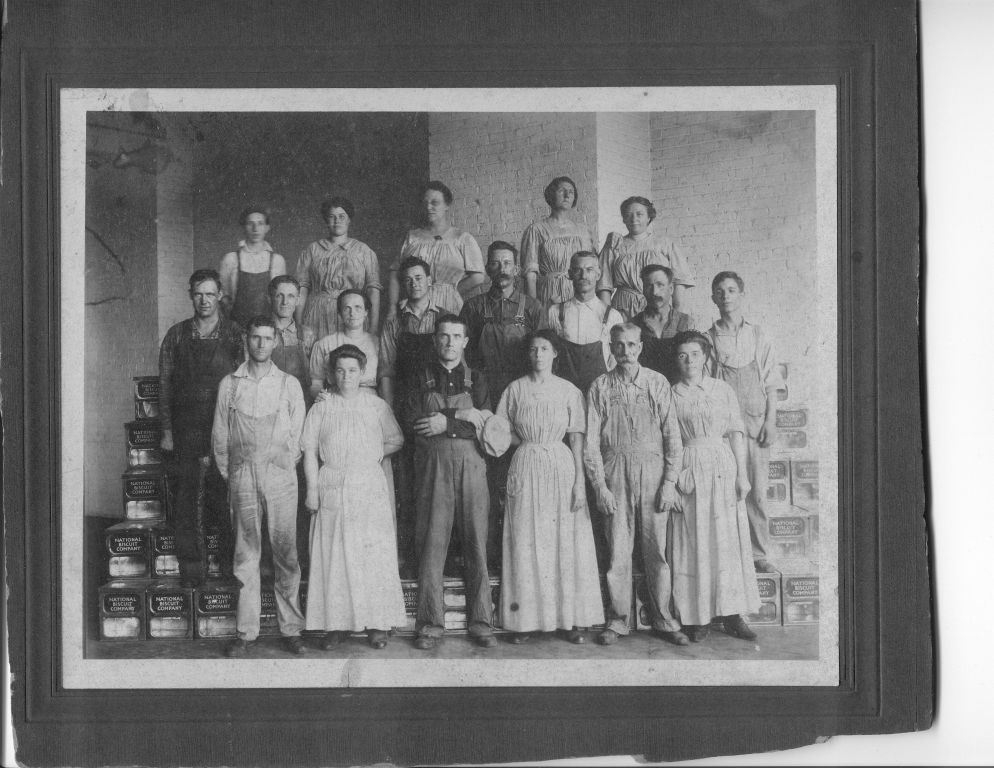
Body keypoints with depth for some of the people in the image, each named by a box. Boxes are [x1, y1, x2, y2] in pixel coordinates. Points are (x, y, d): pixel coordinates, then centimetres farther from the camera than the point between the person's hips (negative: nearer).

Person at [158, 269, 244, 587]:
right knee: (185, 501, 0)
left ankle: (231, 568, 7)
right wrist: (167, 430, 4)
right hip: (186, 432, 2)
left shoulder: (235, 335, 5)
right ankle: (190, 569, 7)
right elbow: (165, 385, 10)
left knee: (227, 499, -3)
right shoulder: (176, 335, 10)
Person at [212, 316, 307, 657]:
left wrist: (285, 467, 4)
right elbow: (219, 436, 11)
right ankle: (245, 631, 6)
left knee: (286, 553, -1)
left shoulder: (290, 384, 8)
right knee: (246, 555, 2)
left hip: (280, 475, 0)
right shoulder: (229, 384, 9)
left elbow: (297, 436, 10)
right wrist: (229, 474, 7)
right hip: (242, 476, 1)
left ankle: (290, 628, 5)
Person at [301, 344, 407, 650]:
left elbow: (395, 441, 13)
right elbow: (310, 452, 5)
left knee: (373, 554, -3)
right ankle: (335, 624, 4)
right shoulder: (321, 409, 7)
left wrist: (372, 454, 0)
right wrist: (312, 488, -3)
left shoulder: (376, 406, 7)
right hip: (332, 490, 0)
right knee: (331, 557, -1)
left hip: (369, 487, 0)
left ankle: (377, 624, 2)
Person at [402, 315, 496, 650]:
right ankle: (430, 625, 1)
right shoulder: (422, 377, 10)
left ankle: (480, 622, 5)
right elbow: (413, 423, -4)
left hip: (471, 465, 1)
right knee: (432, 544, -4)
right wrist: (463, 417, -8)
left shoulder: (476, 379, 14)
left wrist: (446, 424, -8)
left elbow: (486, 428, 1)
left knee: (477, 544, 0)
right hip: (433, 467, -1)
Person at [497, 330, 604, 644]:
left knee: (567, 542, -3)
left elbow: (577, 439, 1)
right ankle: (525, 620, 2)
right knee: (526, 544, -1)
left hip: (562, 465, 0)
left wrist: (579, 481, -6)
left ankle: (573, 620, 2)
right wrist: (528, 441, -2)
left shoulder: (569, 391, 4)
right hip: (526, 468, 0)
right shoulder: (515, 389, 6)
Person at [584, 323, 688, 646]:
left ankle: (664, 620, 12)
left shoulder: (658, 383, 4)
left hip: (653, 470, 0)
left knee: (658, 549, 2)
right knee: (617, 550, 1)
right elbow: (591, 441, 2)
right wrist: (600, 486, -5)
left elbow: (672, 435, 3)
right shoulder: (600, 387, 3)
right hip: (615, 473, 0)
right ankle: (617, 620, 11)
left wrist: (669, 482, -4)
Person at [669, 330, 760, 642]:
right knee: (693, 543, -1)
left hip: (723, 465, 1)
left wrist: (742, 474, -1)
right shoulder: (670, 395, 5)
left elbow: (736, 433, 5)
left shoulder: (722, 390, 8)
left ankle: (730, 614, 7)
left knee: (727, 539, 1)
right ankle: (697, 616, 5)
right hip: (688, 470, -1)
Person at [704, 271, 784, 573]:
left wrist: (771, 421, -2)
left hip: (754, 421, 1)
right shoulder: (709, 339, 6)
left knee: (757, 490, 0)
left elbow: (771, 385, 8)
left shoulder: (758, 337, 9)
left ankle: (759, 553, 6)